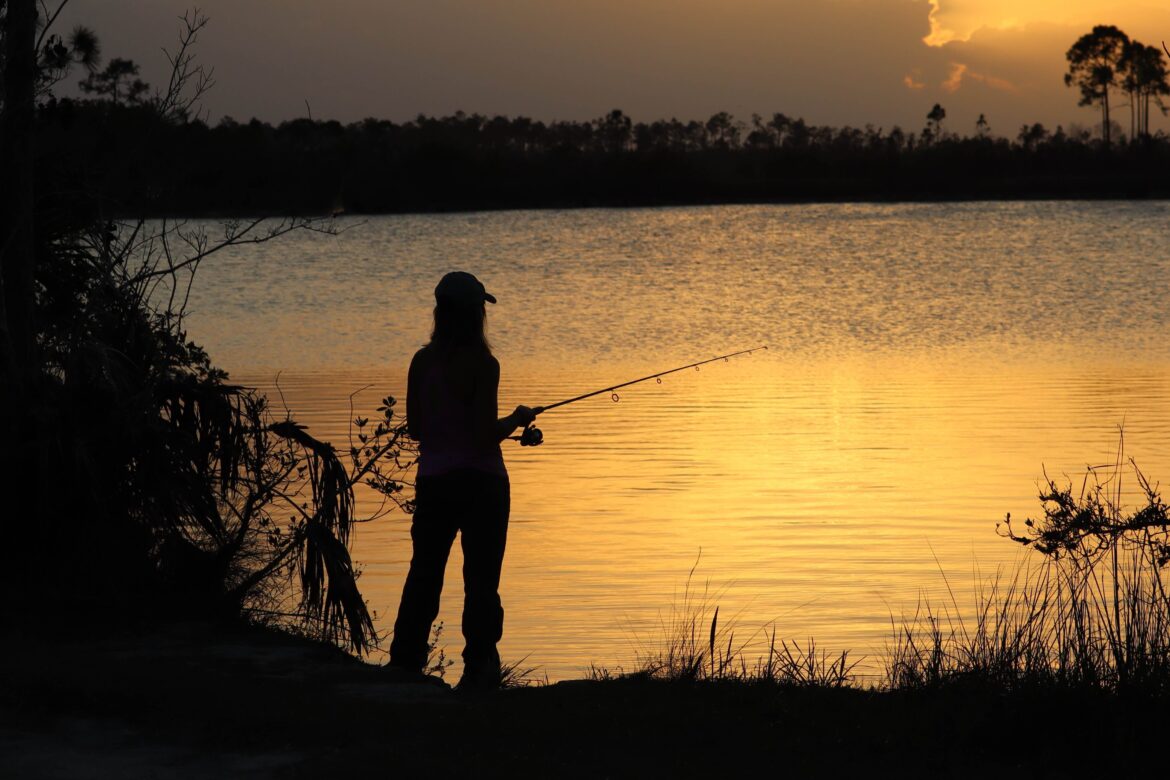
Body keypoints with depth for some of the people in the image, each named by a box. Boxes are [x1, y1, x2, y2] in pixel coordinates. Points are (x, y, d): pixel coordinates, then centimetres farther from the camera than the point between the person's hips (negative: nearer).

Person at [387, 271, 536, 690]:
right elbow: (486, 434, -16)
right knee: (481, 578, 2)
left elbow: (415, 428, 7)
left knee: (424, 573, 10)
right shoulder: (482, 364, -13)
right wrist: (517, 420, 2)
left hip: (433, 481, 5)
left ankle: (404, 665, 10)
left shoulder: (423, 361, 3)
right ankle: (479, 668, 2)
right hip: (481, 482, -5)